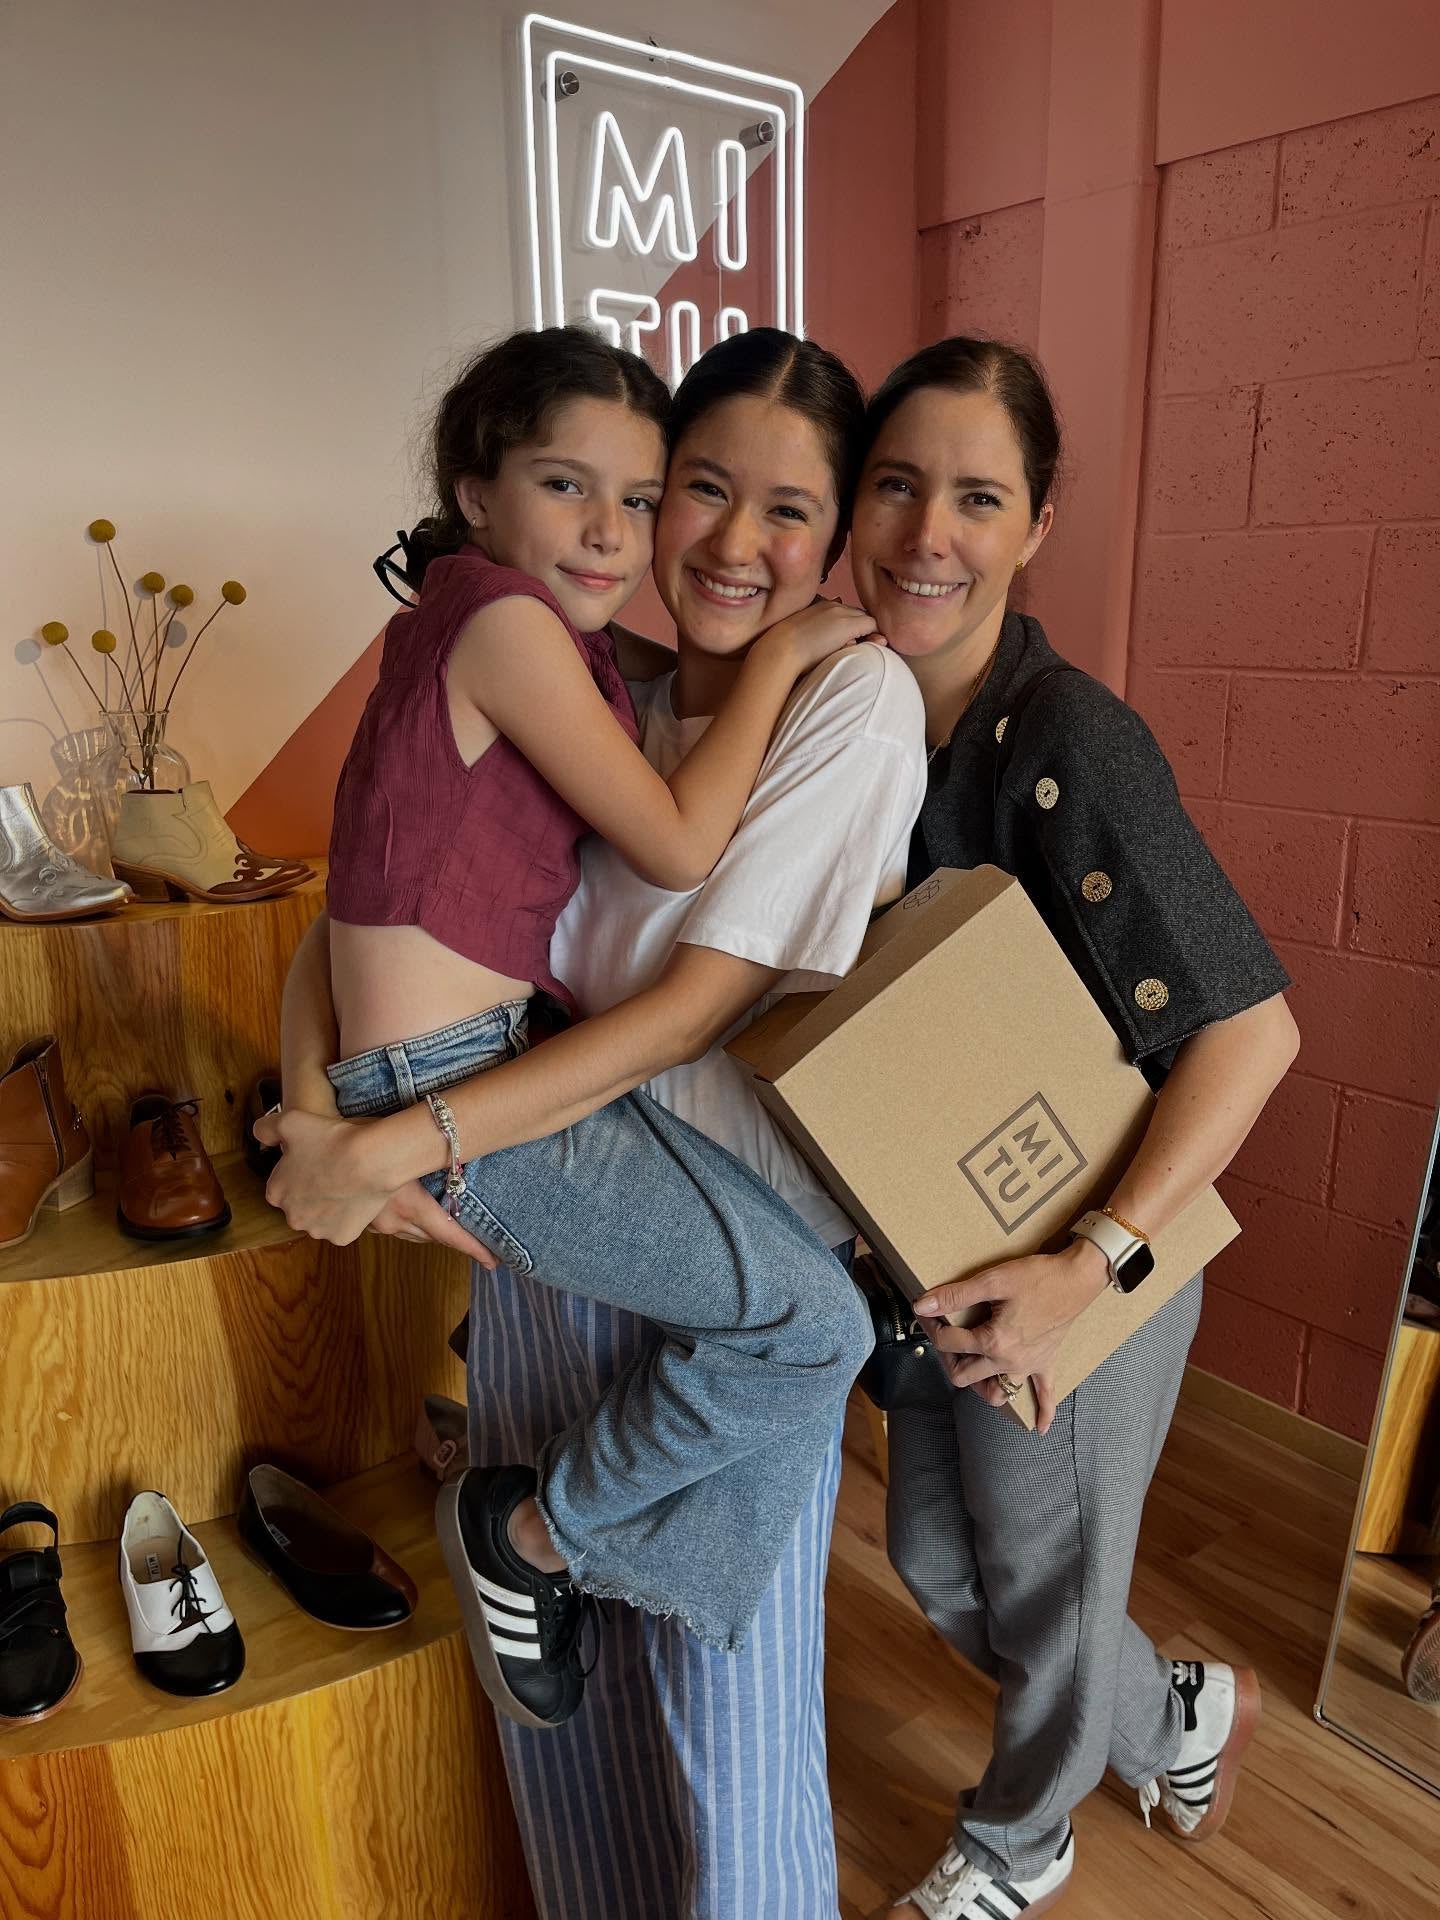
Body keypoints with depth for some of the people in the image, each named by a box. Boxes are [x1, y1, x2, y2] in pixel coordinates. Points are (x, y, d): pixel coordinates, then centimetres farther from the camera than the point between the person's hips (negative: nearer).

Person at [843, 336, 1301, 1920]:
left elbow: (1250, 1028, -24)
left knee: (1042, 1580, 18)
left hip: (1085, 1244, -7)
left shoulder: (1069, 738, -26)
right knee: (935, 1560, 24)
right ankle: (1183, 1719, 54)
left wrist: (1091, 1263, -29)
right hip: (936, 1237, 7)